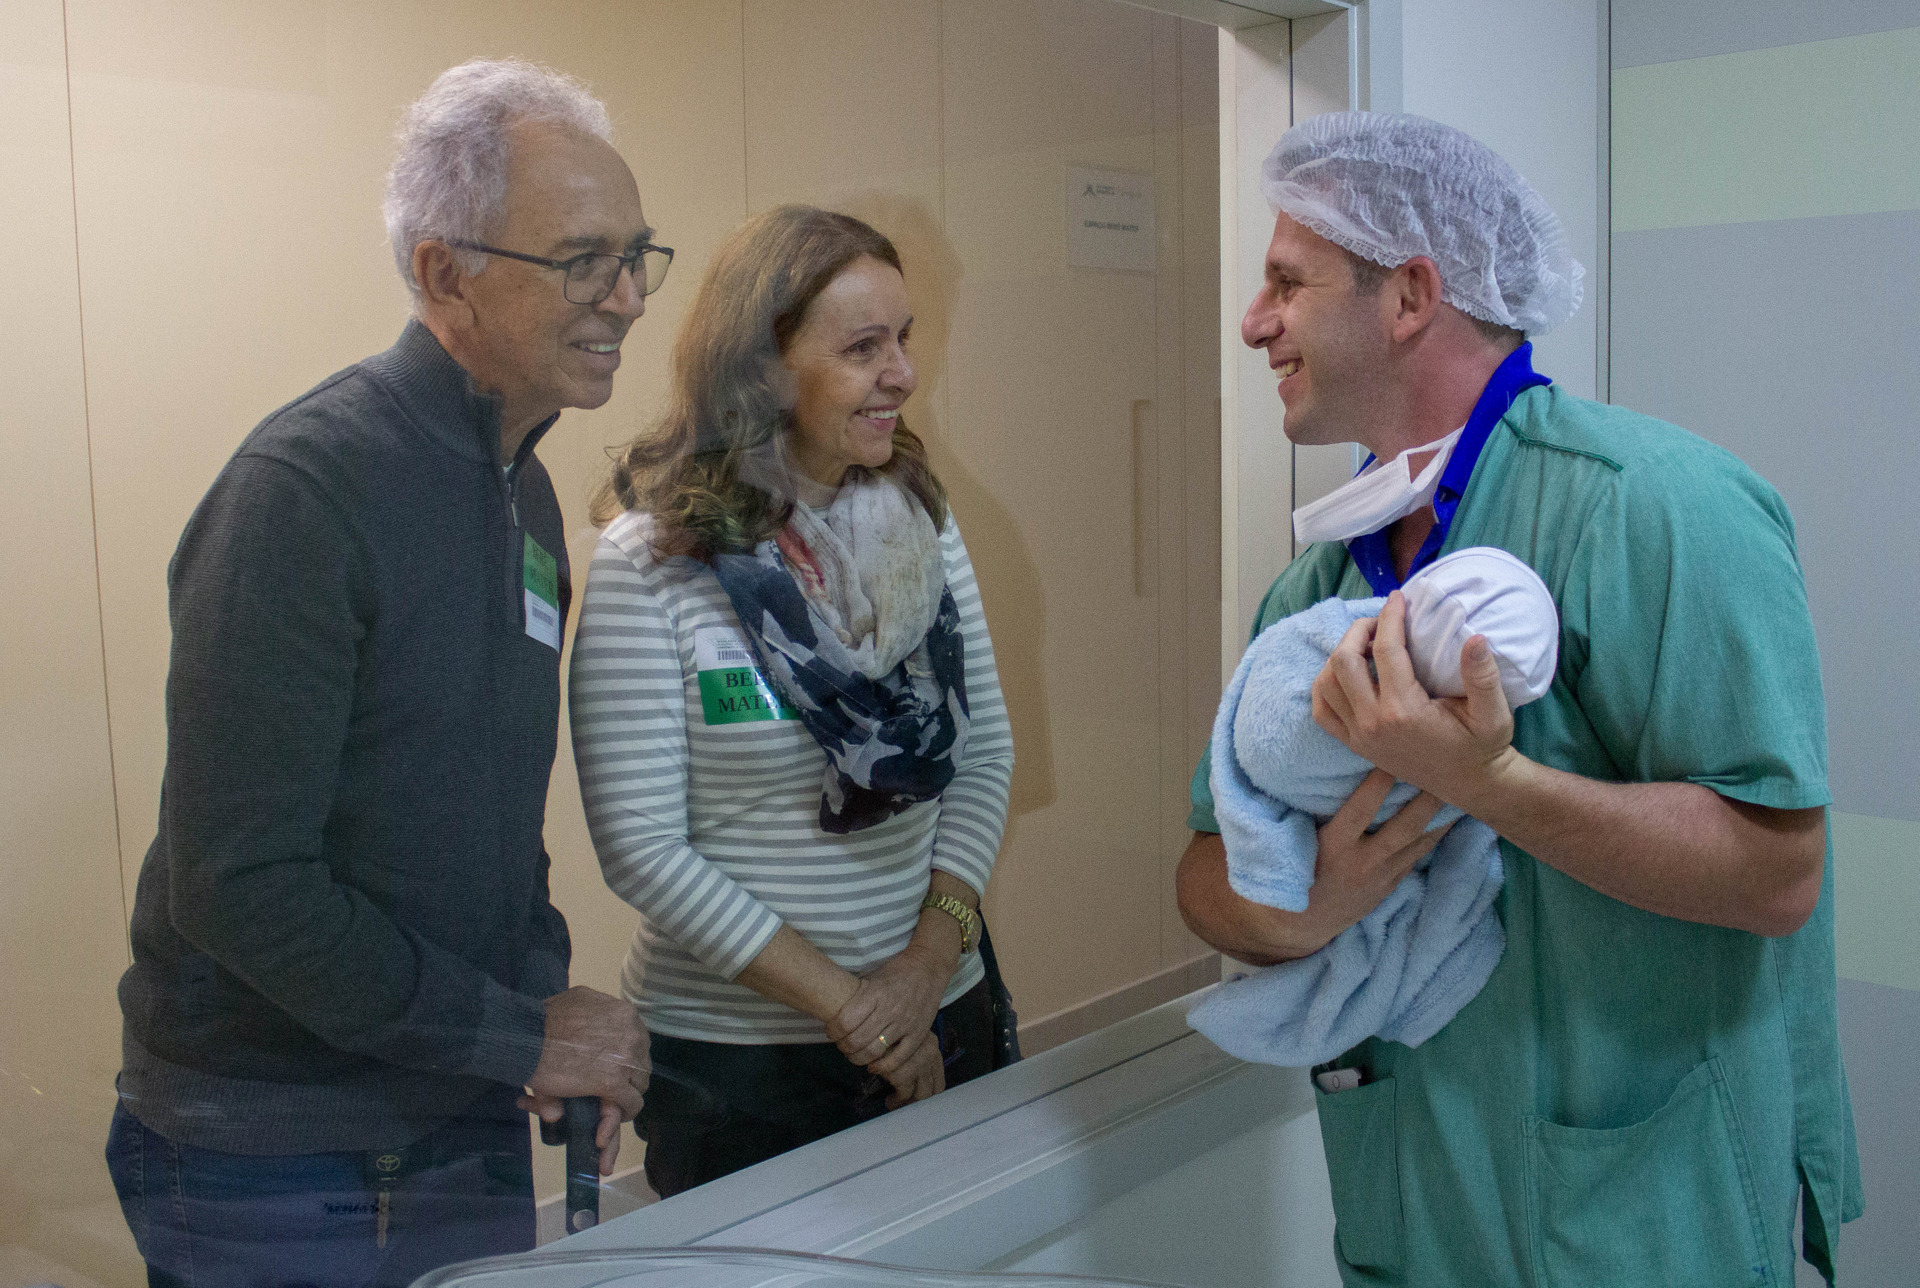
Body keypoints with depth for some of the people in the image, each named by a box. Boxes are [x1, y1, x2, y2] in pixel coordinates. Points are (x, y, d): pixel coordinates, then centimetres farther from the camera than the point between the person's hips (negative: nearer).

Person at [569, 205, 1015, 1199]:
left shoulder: (921, 522, 1)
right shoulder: (648, 563, -14)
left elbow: (985, 753, 3)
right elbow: (642, 848, -14)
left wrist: (932, 958, -10)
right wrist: (841, 1002, -14)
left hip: (941, 1029, 5)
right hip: (731, 1055, -4)